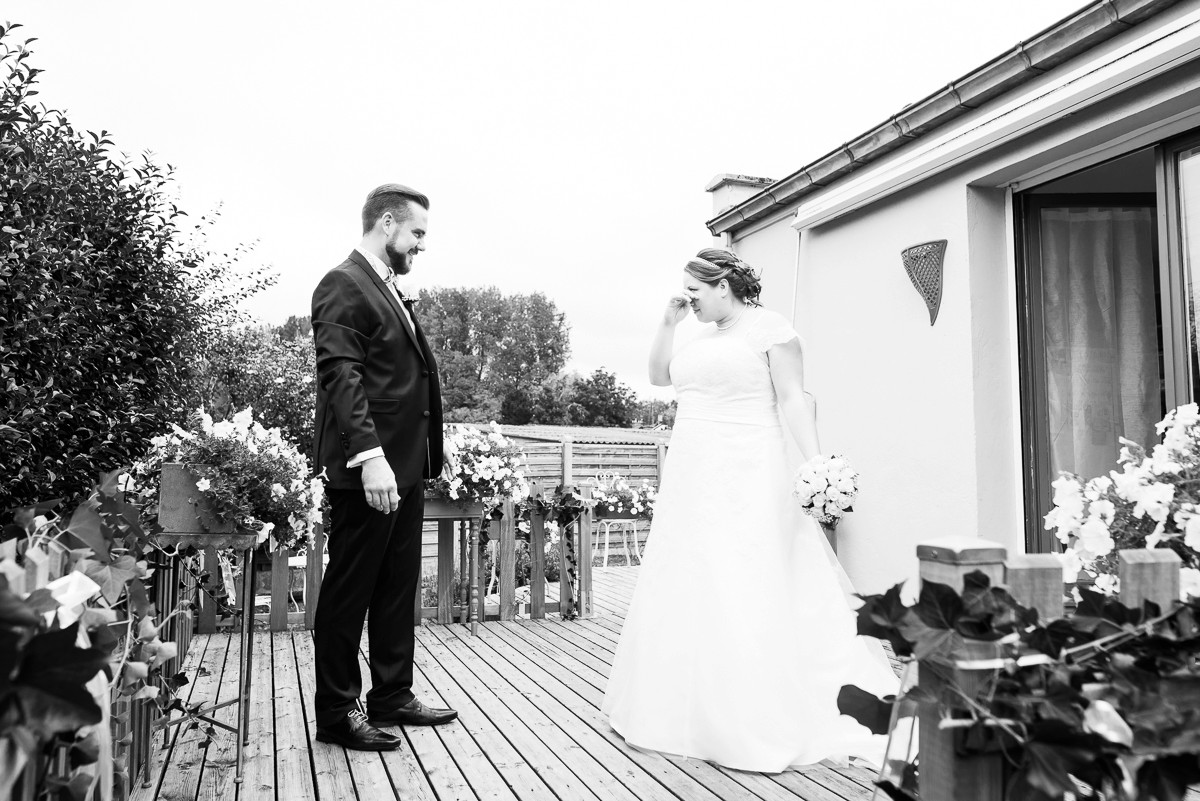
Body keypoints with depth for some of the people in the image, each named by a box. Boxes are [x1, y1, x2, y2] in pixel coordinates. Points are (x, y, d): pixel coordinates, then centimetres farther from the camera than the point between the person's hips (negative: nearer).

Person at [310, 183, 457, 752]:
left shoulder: (389, 290, 19)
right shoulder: (344, 285, -10)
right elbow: (341, 375, -20)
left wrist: (423, 459, 16)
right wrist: (369, 455, -27)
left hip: (405, 468, 10)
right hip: (369, 470, -10)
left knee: (399, 588, 16)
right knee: (349, 591, 2)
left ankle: (392, 697, 28)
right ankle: (336, 712, 15)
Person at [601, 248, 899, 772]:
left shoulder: (769, 327, -4)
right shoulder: (703, 337, 17)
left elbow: (794, 399, -9)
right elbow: (658, 376, 23)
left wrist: (815, 463, -17)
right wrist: (668, 323, 11)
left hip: (746, 483, -8)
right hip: (692, 484, 8)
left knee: (746, 599, -8)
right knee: (685, 595, 8)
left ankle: (756, 725, 1)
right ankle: (688, 710, 18)